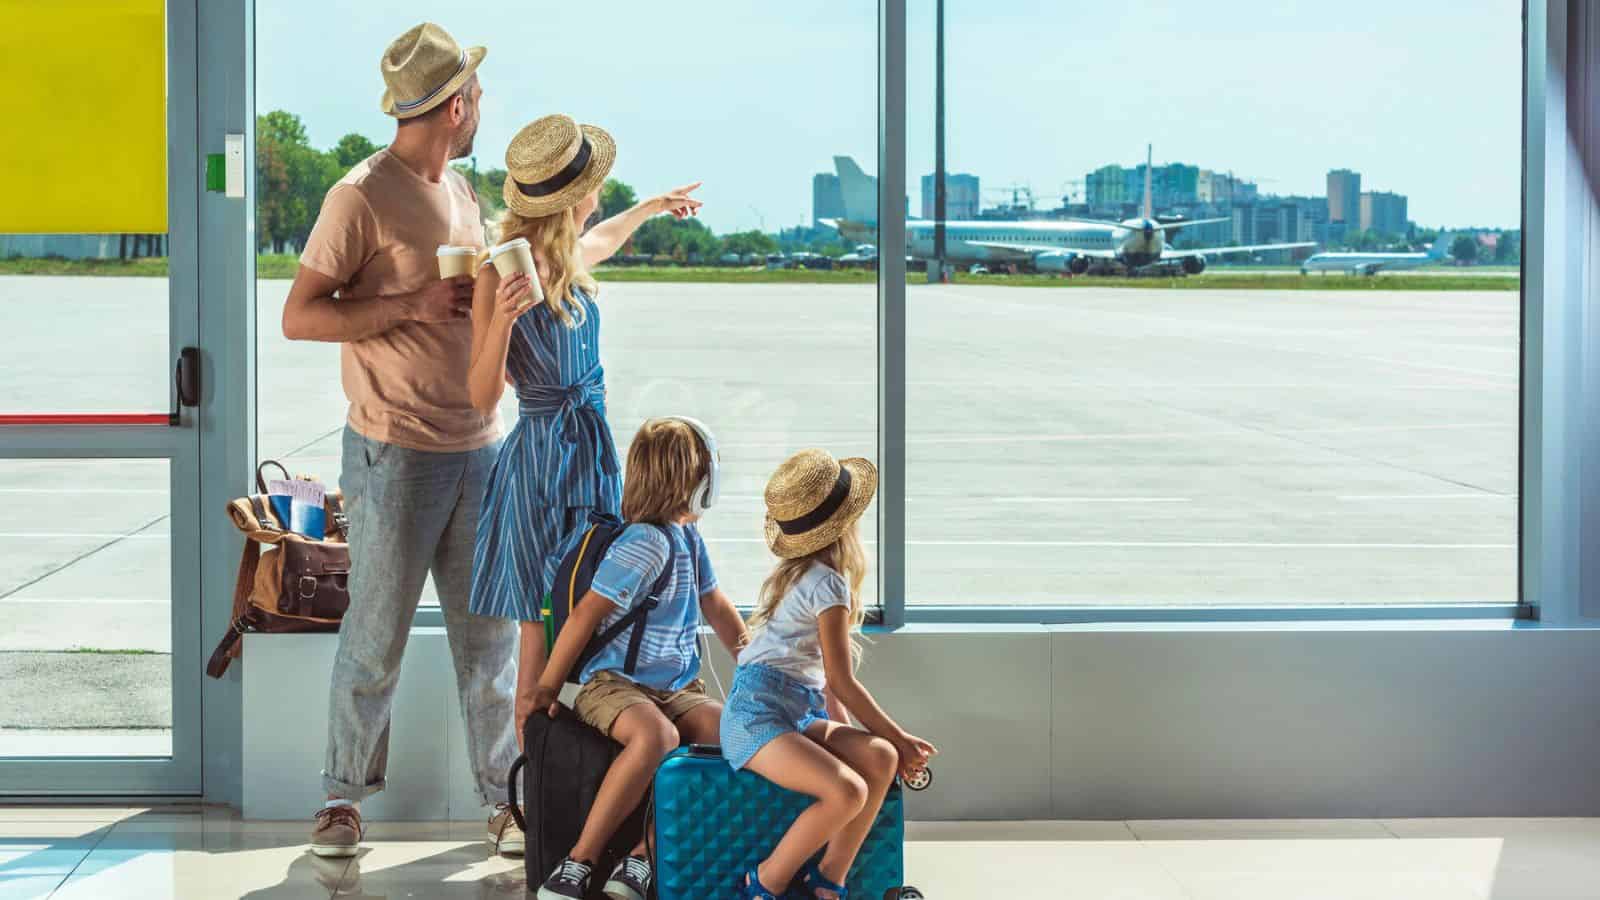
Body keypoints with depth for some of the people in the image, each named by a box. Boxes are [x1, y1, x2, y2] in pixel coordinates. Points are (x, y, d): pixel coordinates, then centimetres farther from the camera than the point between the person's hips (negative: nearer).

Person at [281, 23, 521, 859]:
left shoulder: (459, 191, 14)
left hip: (477, 447, 7)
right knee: (375, 638, 1)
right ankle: (343, 796, 15)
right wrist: (415, 304, -18)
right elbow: (300, 316, -13)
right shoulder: (364, 196, -11)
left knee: (490, 634, 8)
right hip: (396, 453, -7)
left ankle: (503, 800, 16)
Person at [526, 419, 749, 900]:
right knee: (657, 735, -38)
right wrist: (549, 685, -12)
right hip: (614, 685, -8)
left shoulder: (689, 539, 16)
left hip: (677, 691, 8)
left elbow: (716, 606, 31)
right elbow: (585, 614, -15)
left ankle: (639, 861, -23)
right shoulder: (646, 543, -13)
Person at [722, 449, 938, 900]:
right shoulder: (828, 584, -12)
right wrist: (899, 737, 0)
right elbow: (843, 684, -9)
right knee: (847, 792, -30)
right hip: (757, 716, -9)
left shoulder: (803, 573, 17)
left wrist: (844, 729, 13)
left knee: (881, 758, -15)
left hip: (800, 716, 9)